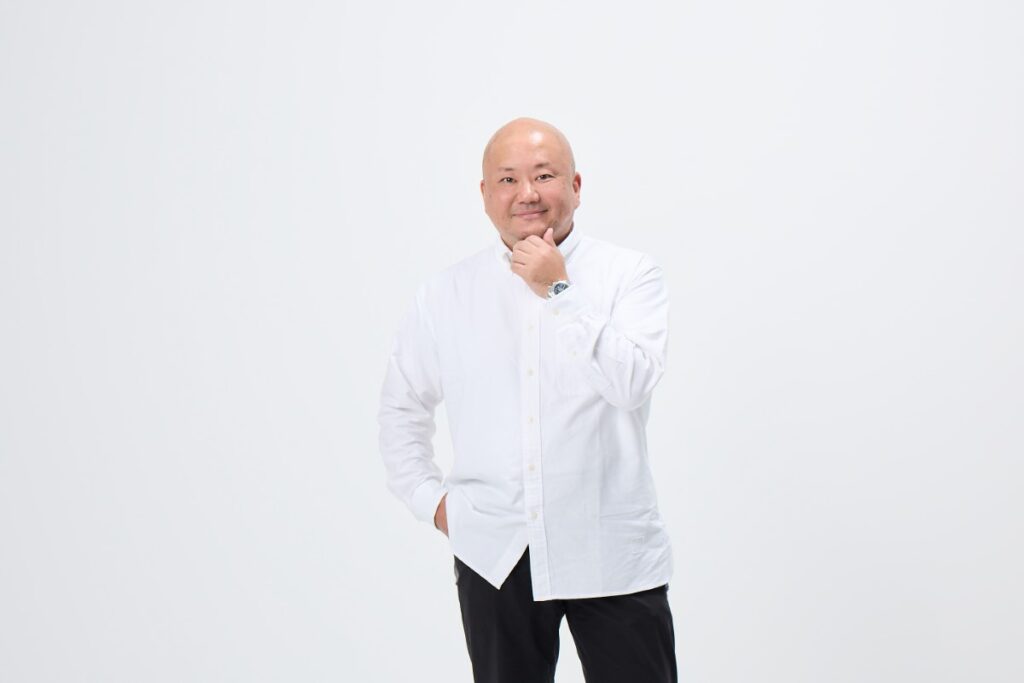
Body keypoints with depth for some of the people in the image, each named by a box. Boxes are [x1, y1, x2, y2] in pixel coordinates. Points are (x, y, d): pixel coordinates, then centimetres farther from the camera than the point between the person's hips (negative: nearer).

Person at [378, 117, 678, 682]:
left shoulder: (630, 275, -1)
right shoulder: (443, 296, 5)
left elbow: (634, 383, -16)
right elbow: (400, 409, 16)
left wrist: (557, 291, -16)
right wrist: (431, 500, 6)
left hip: (611, 555, -2)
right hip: (494, 555, 2)